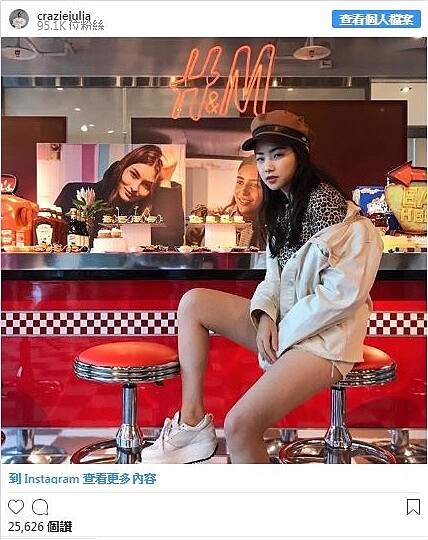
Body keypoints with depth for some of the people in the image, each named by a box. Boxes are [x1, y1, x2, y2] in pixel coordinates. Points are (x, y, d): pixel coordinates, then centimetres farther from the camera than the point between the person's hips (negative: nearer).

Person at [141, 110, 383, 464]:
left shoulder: (328, 206, -17)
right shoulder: (283, 207, 11)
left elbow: (341, 293, -21)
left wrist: (283, 333, -14)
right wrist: (265, 315, -8)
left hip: (323, 335, -9)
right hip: (285, 322, 9)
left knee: (240, 425, -25)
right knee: (193, 302, 3)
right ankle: (192, 422, 1)